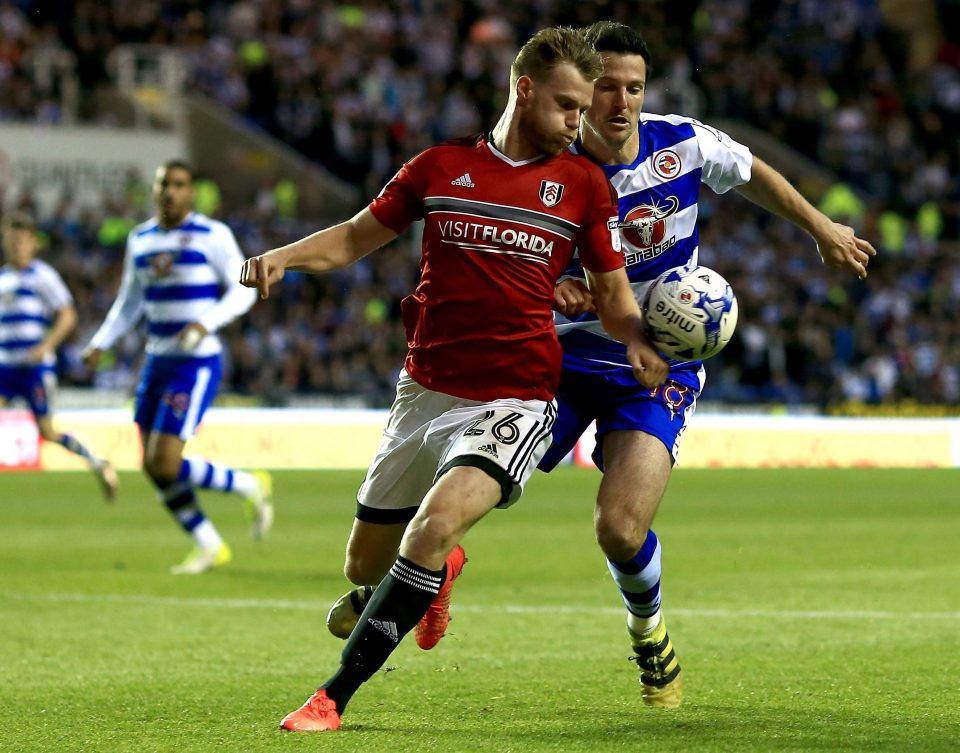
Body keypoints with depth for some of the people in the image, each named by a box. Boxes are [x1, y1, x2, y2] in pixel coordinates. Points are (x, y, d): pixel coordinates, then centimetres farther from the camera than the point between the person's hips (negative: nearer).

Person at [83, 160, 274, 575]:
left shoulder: (212, 236, -8)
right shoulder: (140, 239, 10)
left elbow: (243, 291, -9)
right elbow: (129, 302, 19)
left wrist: (205, 324, -23)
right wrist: (99, 343, 8)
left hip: (197, 362, -7)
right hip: (157, 361, 7)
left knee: (165, 465, -14)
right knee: (153, 467, 5)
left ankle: (251, 486, 9)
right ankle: (209, 547, 20)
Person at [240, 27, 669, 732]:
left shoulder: (583, 183, 4)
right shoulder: (441, 166, 5)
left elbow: (612, 287, 12)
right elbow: (358, 236, 14)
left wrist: (636, 340, -9)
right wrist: (282, 257, -4)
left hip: (514, 401, -3)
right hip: (425, 390, 3)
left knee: (432, 527, -27)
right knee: (367, 563, 11)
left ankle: (334, 697, -20)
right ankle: (439, 571, 49)